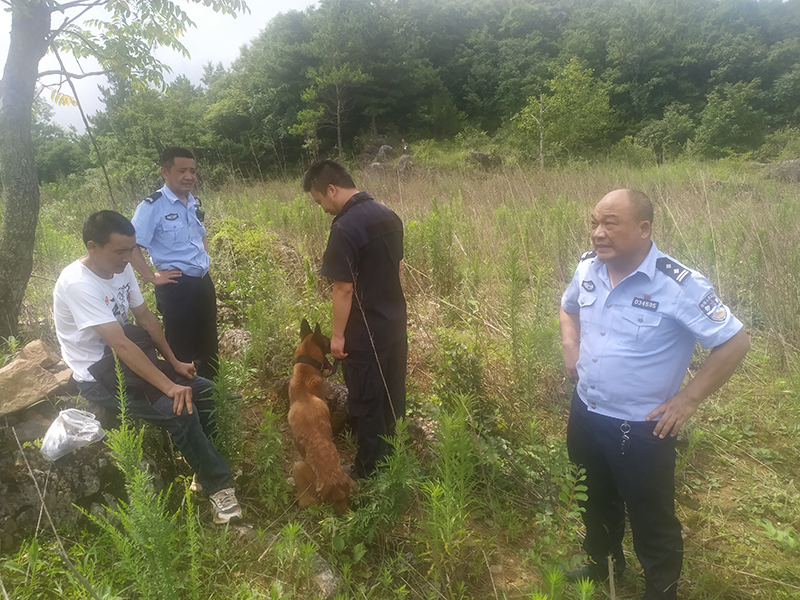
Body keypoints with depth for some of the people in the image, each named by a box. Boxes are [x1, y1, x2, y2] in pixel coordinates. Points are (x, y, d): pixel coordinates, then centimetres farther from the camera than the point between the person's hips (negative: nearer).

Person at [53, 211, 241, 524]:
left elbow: (145, 317, 7)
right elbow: (120, 345, -32)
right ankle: (217, 486, -10)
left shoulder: (122, 268, -2)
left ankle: (203, 468, 11)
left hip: (127, 359, 8)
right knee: (178, 410, -24)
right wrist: (169, 386, -34)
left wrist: (175, 363, 1)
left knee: (203, 390, -3)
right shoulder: (78, 284, -26)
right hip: (97, 376, -8)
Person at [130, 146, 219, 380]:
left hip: (203, 281, 7)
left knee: (208, 344, 19)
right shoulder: (152, 206, -13)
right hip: (176, 285, -7)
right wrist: (153, 277, -16)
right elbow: (131, 246, -17)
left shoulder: (193, 202, 9)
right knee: (181, 350, 6)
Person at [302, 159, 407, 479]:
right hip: (395, 323, 8)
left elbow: (344, 288, -22)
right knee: (392, 395, 21)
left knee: (366, 404, 8)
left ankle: (371, 471, 23)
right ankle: (394, 459, 38)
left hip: (365, 332, -8)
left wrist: (338, 334, -12)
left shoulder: (344, 228, -22)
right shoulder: (388, 215, 3)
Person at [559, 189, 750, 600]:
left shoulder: (680, 286, -23)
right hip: (585, 413, 6)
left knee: (652, 521, 15)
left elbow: (734, 343, -16)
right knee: (598, 502, 28)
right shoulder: (588, 268, -6)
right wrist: (570, 346, -1)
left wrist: (688, 399, -16)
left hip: (640, 428, -5)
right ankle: (602, 562, 55)